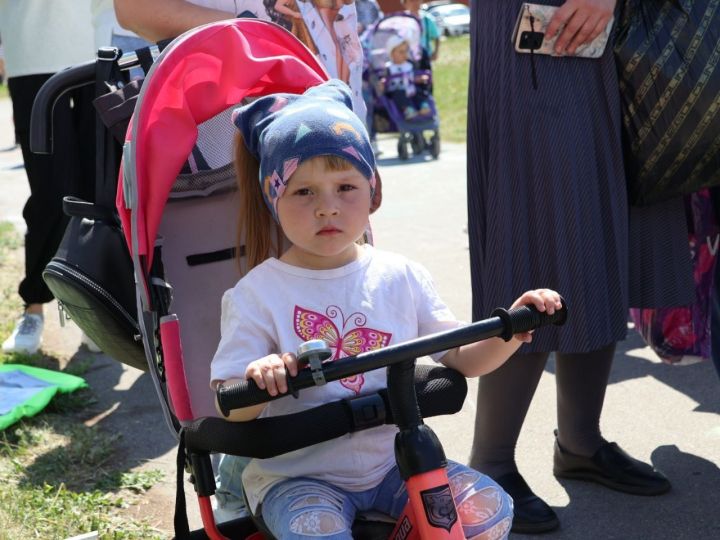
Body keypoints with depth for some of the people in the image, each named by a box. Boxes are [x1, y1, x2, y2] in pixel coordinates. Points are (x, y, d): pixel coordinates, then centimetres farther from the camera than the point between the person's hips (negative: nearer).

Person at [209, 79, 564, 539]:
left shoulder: (401, 277, 1)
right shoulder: (258, 293, -9)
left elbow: (462, 358, 5)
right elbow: (233, 411, -12)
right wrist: (257, 380, -35)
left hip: (394, 459, 4)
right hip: (297, 474, -3)